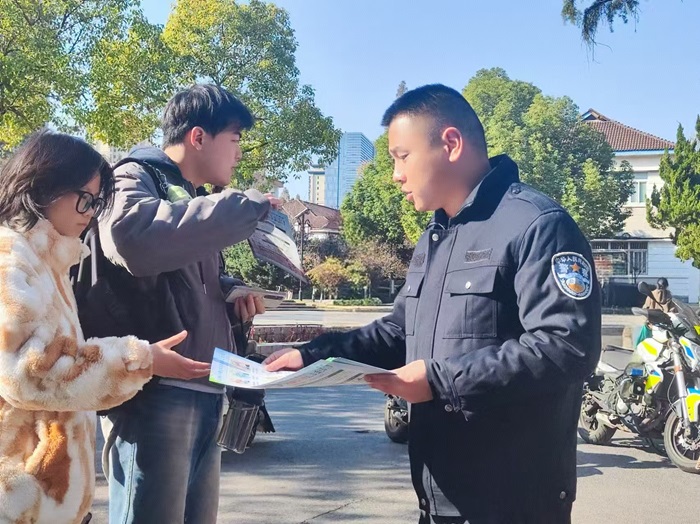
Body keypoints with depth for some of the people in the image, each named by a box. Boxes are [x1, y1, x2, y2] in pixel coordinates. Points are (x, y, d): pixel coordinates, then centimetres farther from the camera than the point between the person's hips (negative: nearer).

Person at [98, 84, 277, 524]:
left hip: (207, 394, 9)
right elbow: (134, 237, -28)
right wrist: (250, 205, -21)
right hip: (156, 392, -8)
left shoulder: (197, 200, 21)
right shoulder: (135, 178, -3)